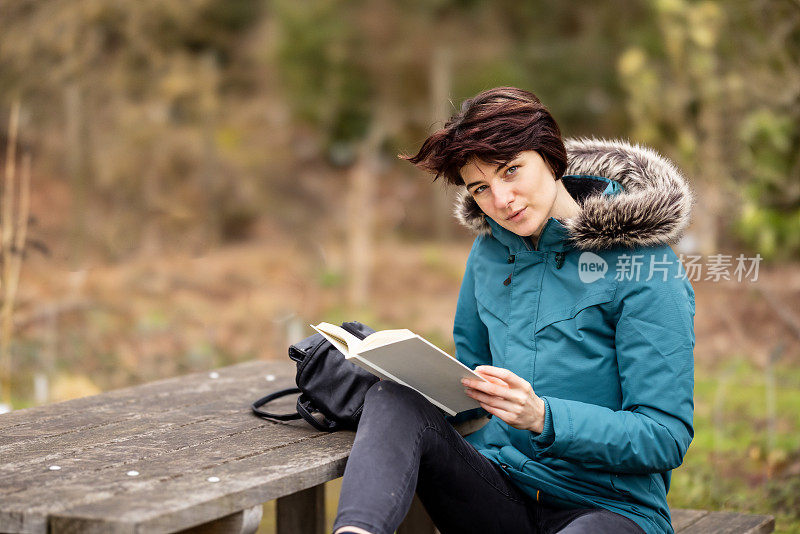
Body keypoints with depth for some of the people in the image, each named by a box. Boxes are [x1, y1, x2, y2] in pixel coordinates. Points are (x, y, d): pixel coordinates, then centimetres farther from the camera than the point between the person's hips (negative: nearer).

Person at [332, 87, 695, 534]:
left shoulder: (644, 264, -10)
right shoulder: (489, 250, 10)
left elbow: (667, 437, -13)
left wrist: (543, 417, -26)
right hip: (499, 492, 5)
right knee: (396, 399, -23)